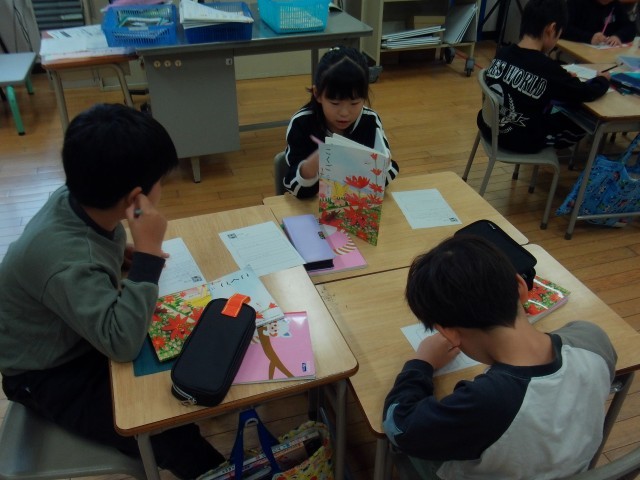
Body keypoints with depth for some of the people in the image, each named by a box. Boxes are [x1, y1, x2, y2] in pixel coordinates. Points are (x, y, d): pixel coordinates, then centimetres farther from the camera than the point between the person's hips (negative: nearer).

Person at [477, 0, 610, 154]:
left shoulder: (503, 53, -5)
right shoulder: (548, 69, -22)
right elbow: (586, 93, -7)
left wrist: (564, 78, 15)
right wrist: (603, 79, 14)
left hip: (490, 127, 6)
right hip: (522, 142, -6)